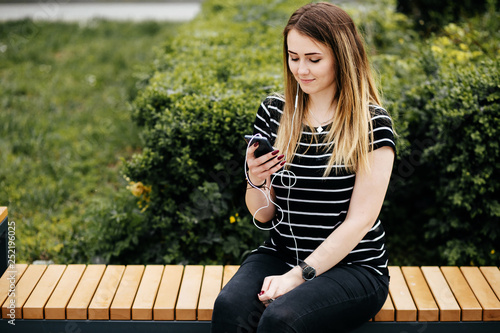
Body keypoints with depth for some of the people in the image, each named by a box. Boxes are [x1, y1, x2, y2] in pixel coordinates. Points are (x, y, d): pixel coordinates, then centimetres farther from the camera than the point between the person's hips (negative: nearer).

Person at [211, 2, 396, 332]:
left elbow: (360, 220, -10)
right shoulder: (273, 112, 6)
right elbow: (263, 215, 10)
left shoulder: (372, 125, -6)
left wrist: (298, 275, -17)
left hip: (352, 266, -3)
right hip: (280, 254, 4)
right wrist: (256, 181, -12)